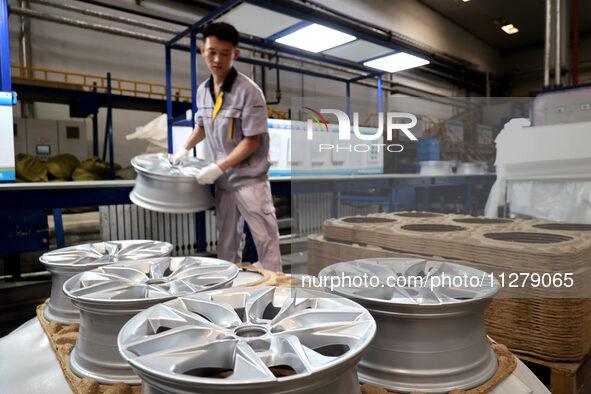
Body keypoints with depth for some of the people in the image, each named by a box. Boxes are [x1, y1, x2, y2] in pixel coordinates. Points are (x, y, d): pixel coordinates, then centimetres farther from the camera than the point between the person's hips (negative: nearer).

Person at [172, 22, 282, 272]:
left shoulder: (248, 92, -15)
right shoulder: (203, 91, 6)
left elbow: (252, 142, -17)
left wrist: (218, 168, -19)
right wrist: (185, 149, 14)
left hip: (250, 180, -6)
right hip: (223, 181, 7)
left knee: (265, 238, -1)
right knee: (226, 240, 16)